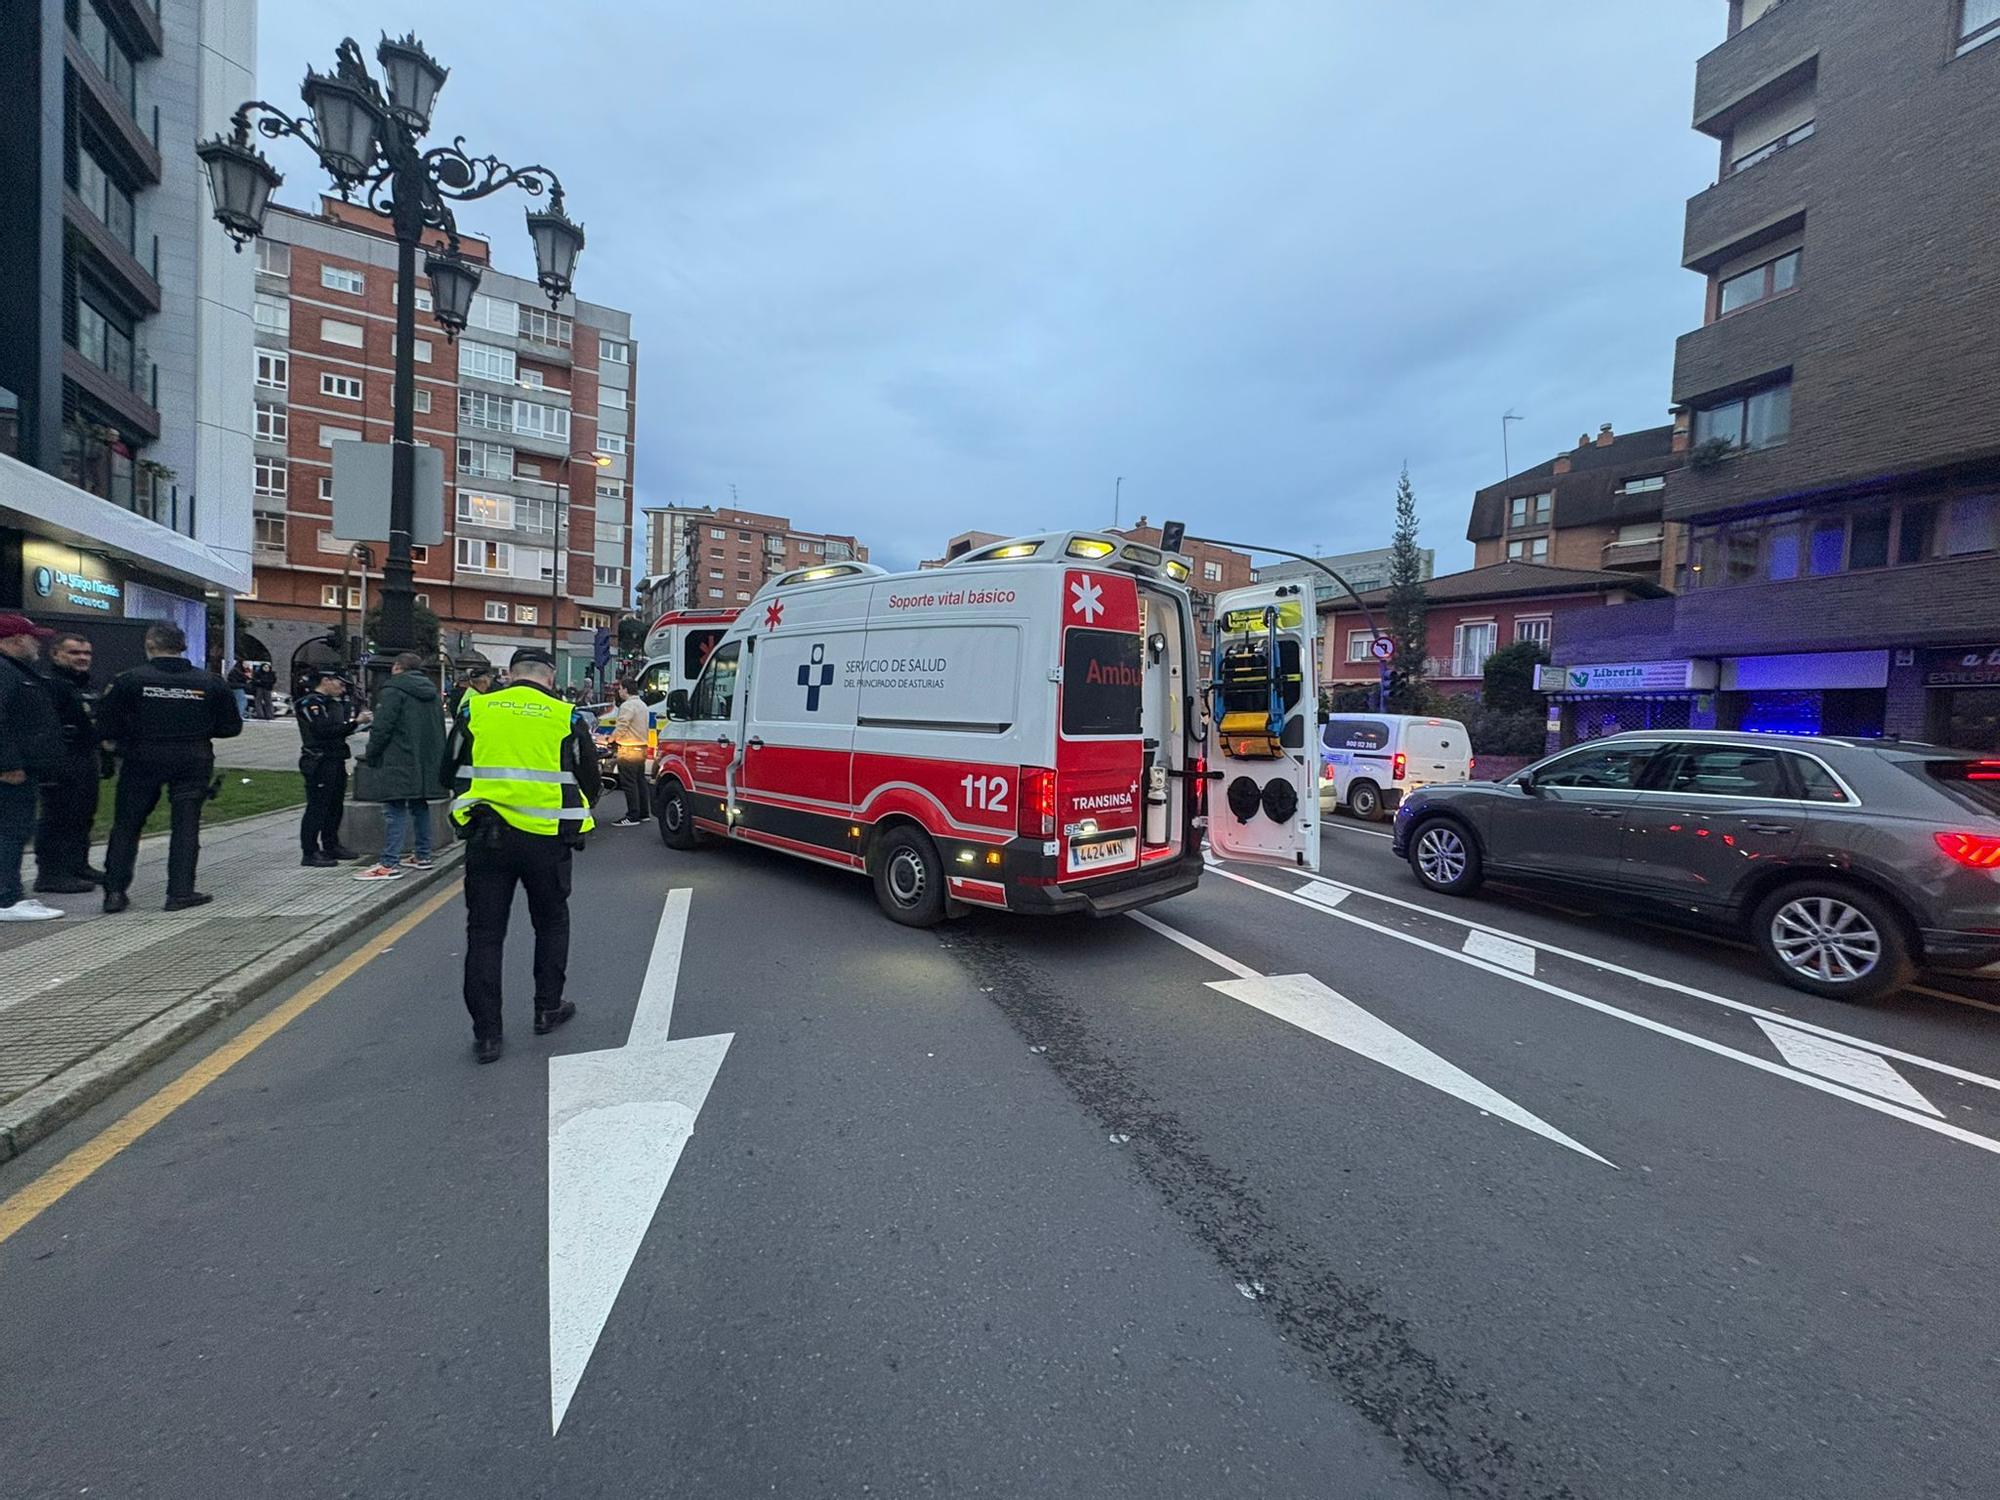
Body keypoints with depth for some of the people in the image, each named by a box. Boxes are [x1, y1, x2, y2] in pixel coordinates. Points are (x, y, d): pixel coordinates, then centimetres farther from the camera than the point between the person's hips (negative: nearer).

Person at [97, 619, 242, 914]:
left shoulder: (129, 680, -7)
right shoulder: (211, 683, -3)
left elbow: (106, 727, -7)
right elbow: (231, 727, 1)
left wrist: (124, 740, 13)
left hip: (141, 760, 0)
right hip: (193, 762, 0)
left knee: (126, 824, 13)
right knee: (186, 825, 6)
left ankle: (114, 891, 15)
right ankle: (181, 892, 6)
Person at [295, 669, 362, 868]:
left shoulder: (332, 702, 18)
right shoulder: (309, 703, -11)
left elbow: (340, 730, 15)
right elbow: (324, 730, -24)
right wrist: (352, 722, -25)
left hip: (335, 761, 10)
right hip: (319, 763, -9)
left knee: (335, 805, 16)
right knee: (317, 807, -7)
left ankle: (331, 846, 27)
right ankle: (310, 853, -3)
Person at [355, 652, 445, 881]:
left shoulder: (394, 690, -9)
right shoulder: (432, 692, 16)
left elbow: (382, 727, -14)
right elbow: (439, 729, 20)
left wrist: (370, 755, -1)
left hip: (399, 764, -8)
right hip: (426, 764, 8)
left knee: (394, 811, -6)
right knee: (420, 806, 15)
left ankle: (390, 863, -7)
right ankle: (423, 856, 20)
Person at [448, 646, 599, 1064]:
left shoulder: (476, 709, 4)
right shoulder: (565, 717, -1)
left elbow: (452, 771, 13)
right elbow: (589, 782, 6)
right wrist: (570, 821, 24)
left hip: (486, 837, 1)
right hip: (546, 840, -1)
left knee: (484, 932, 9)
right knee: (551, 922, 19)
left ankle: (486, 1034, 11)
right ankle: (548, 1009, 27)